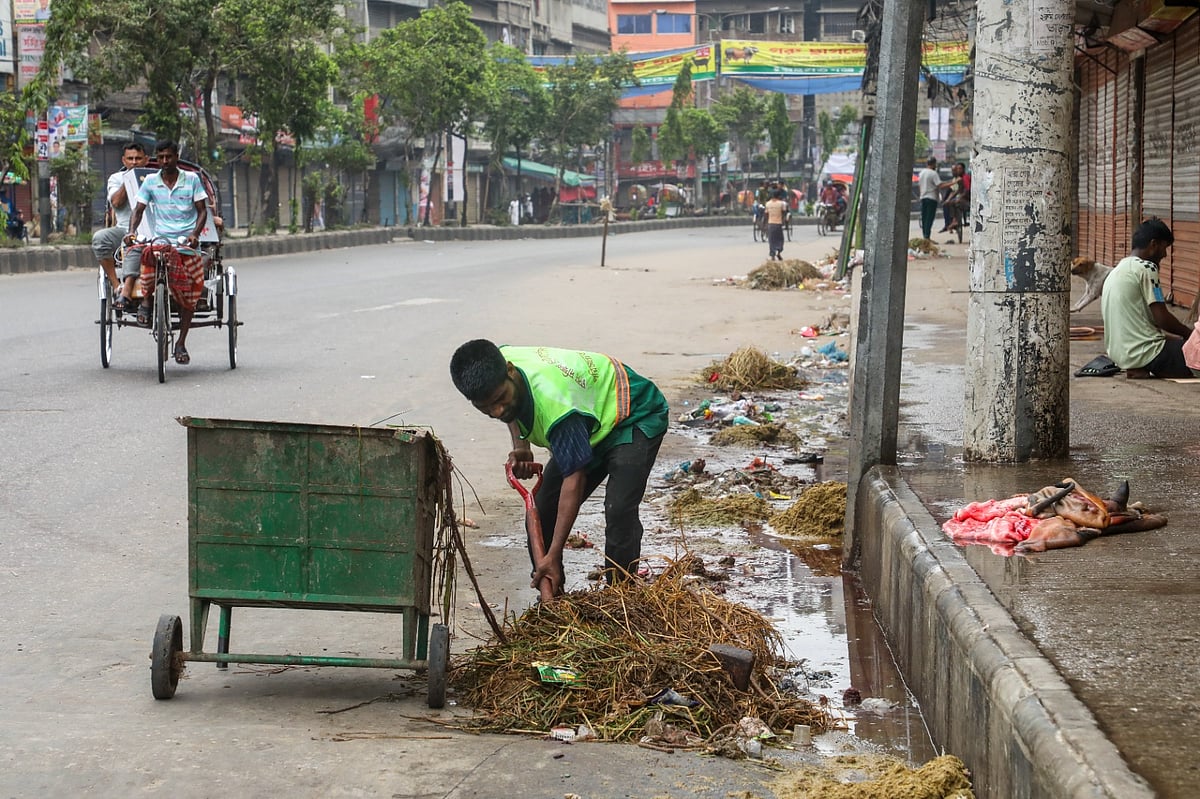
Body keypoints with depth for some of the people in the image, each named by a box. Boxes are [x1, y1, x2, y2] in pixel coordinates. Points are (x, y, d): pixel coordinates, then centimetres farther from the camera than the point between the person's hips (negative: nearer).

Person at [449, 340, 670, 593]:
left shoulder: (554, 401, -43)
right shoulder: (493, 367, -20)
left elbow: (574, 478, -38)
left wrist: (553, 556, -38)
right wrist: (520, 447, -11)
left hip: (636, 417, -9)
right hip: (593, 423, 9)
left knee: (619, 510, -28)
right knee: (543, 511, 2)